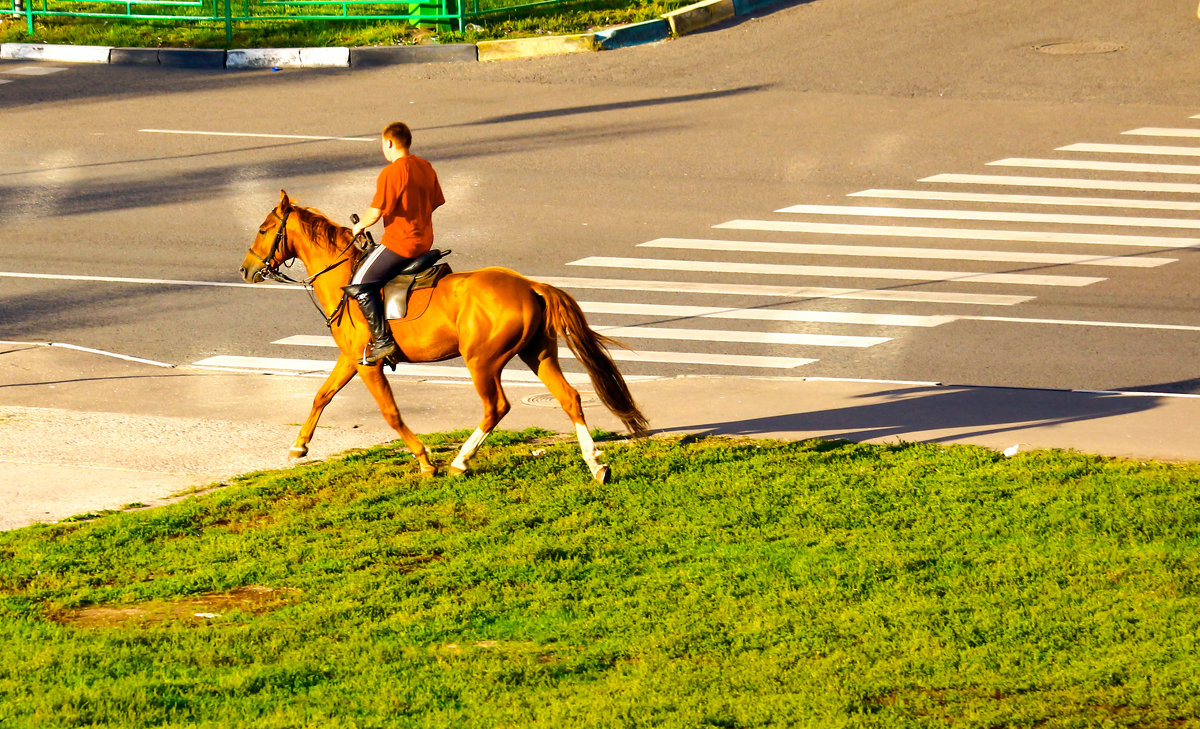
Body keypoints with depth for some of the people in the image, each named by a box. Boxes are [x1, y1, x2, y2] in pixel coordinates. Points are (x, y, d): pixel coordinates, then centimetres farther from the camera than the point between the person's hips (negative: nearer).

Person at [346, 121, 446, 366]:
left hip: (400, 243, -10)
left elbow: (374, 214, -19)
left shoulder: (391, 173, -18)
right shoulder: (426, 167, 8)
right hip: (424, 241, 10)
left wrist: (359, 226, 2)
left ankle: (383, 340, -15)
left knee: (360, 285, -6)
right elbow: (435, 203, 16)